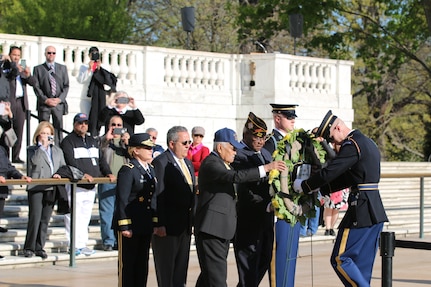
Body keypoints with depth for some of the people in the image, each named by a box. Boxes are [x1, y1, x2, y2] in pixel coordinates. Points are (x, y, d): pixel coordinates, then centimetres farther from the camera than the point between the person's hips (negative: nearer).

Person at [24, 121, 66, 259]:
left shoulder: (57, 151, 19)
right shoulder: (33, 149, 5)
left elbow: (64, 166, 20)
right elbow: (34, 161, -15)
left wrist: (59, 174, -1)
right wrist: (42, 145, -16)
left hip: (51, 189, 4)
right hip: (36, 188, -4)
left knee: (45, 220, 5)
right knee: (35, 218, -9)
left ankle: (39, 248, 11)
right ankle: (29, 248, -2)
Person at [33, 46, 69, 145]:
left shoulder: (62, 68, 14)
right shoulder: (38, 69, 7)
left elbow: (66, 86, 9)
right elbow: (36, 87, 1)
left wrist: (60, 99, -6)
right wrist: (45, 99, -10)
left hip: (59, 103, 2)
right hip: (44, 103, -2)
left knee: (58, 128, 0)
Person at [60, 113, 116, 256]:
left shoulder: (92, 141, 21)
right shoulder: (68, 141, -3)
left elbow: (101, 159, 19)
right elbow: (71, 161, -16)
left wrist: (108, 173, 2)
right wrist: (83, 174, -27)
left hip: (91, 185, 7)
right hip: (75, 185, -7)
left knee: (86, 216, 9)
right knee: (74, 216, -8)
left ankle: (82, 244, 13)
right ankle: (74, 245, -6)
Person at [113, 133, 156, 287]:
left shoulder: (151, 170, 13)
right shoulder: (128, 170, -11)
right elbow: (122, 200, -15)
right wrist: (124, 226, -18)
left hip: (145, 226, 8)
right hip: (130, 226, -8)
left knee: (142, 262, 12)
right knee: (127, 263, 1)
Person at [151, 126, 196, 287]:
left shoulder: (188, 163, 15)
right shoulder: (161, 163, -12)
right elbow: (157, 196, -17)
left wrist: (191, 219, 14)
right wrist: (158, 224, -21)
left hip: (185, 224, 8)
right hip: (168, 225, -8)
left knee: (181, 269, 14)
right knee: (166, 270, 0)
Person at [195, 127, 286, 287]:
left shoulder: (222, 163, 19)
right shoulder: (211, 163, -15)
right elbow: (236, 177, -28)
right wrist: (266, 168, -27)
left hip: (220, 229, 11)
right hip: (211, 228, -11)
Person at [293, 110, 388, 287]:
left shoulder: (352, 145, -12)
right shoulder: (367, 143, 18)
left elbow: (329, 172, -16)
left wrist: (304, 186, -2)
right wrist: (321, 190, 17)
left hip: (361, 211, -10)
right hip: (376, 212, 10)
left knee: (340, 259, -6)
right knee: (362, 263, 12)